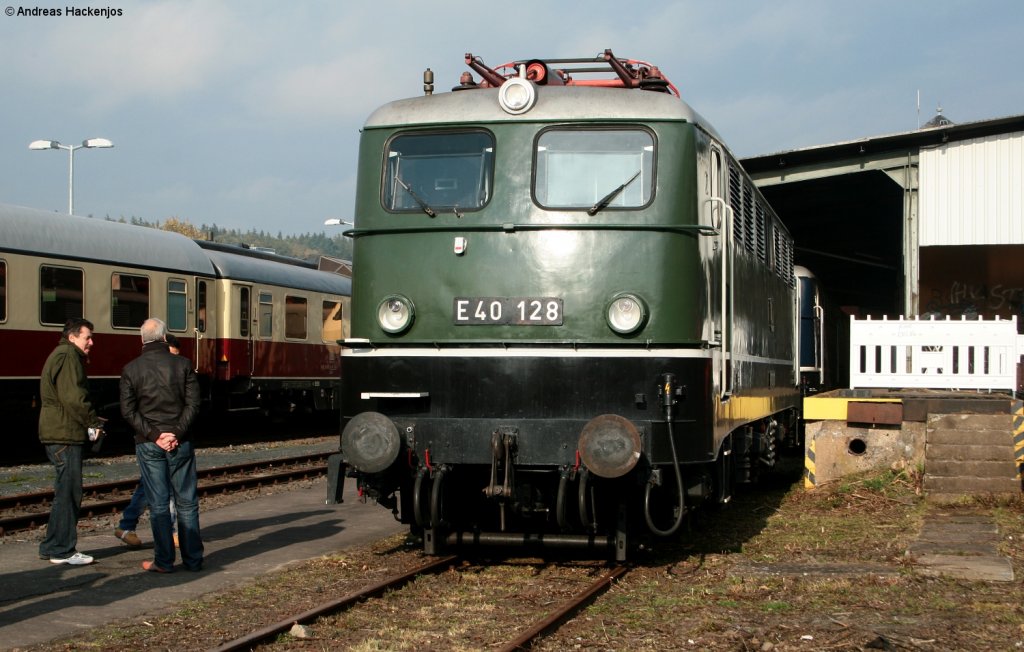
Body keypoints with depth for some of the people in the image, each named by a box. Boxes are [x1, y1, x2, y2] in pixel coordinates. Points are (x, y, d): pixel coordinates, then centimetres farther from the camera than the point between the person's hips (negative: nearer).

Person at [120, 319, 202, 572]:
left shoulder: (131, 369, 0)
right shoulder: (182, 365, -1)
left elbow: (128, 410, -6)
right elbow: (193, 403, -7)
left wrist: (154, 435, -8)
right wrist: (177, 433, -10)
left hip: (148, 445, 0)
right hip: (180, 443, 0)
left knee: (158, 504, 4)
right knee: (186, 502, 8)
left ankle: (164, 561, 6)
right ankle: (192, 559, 11)